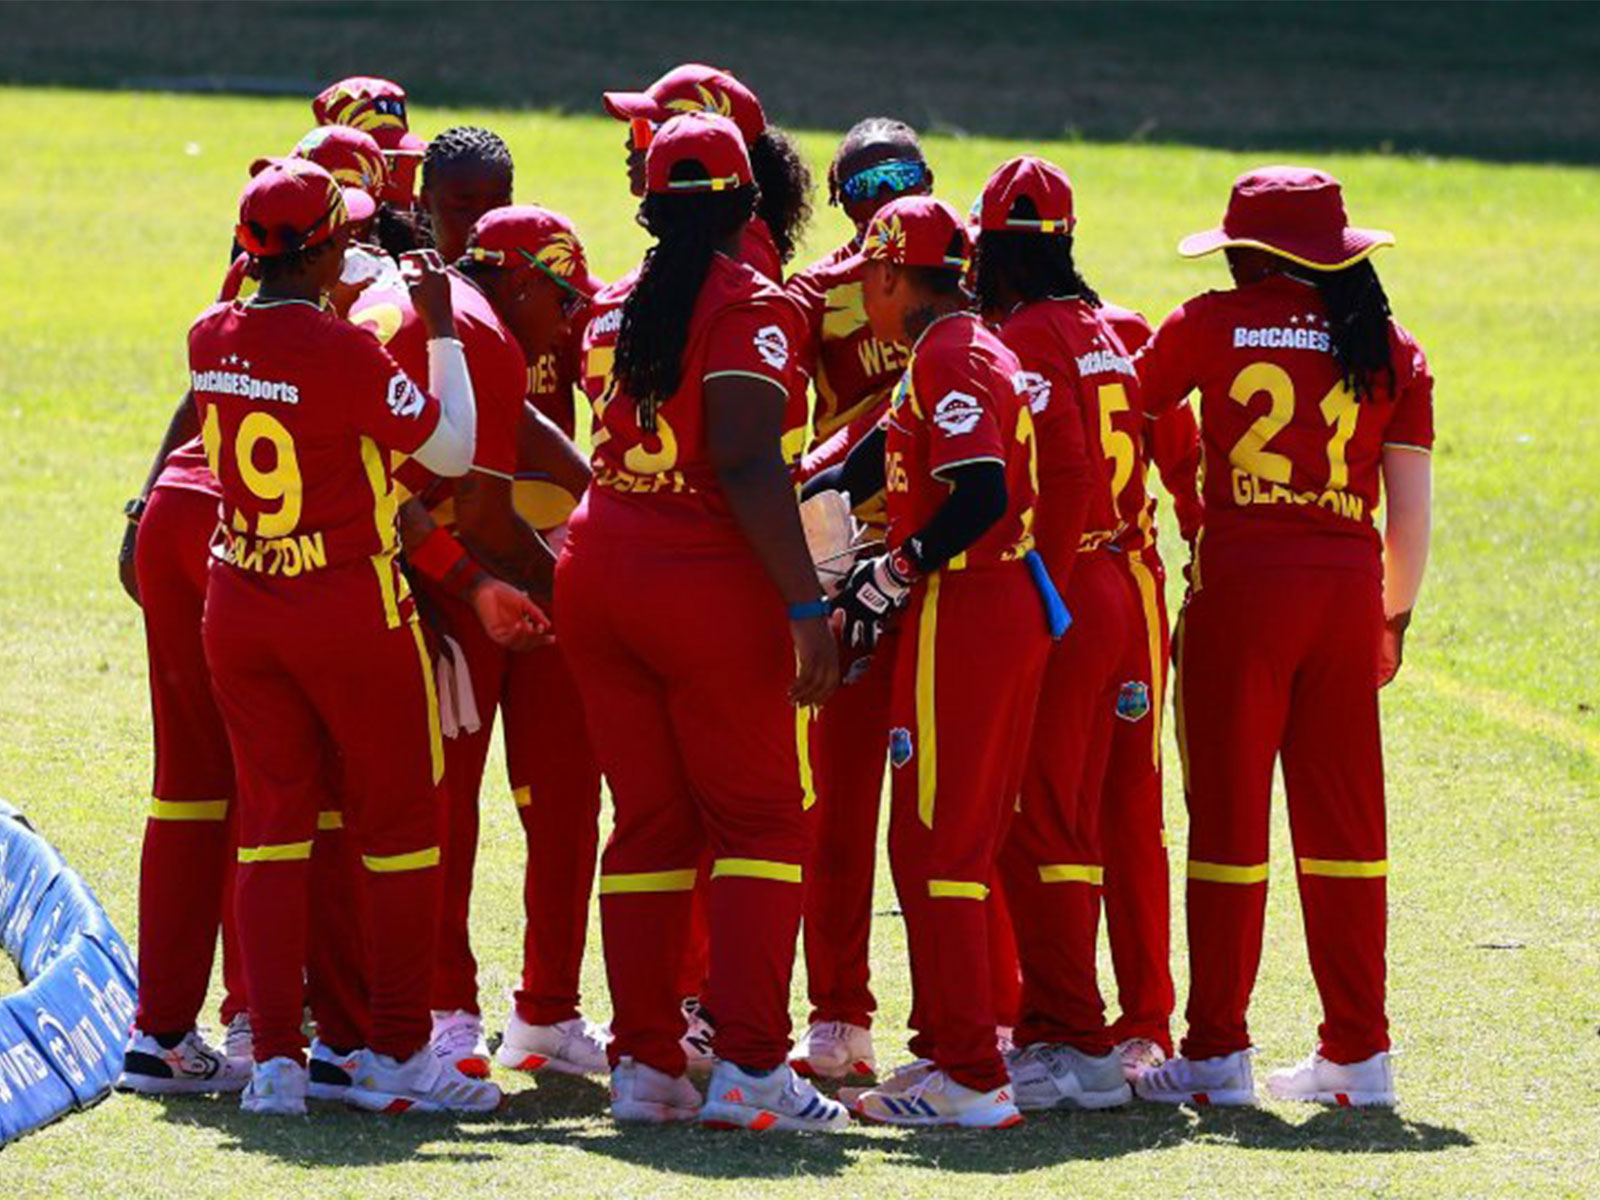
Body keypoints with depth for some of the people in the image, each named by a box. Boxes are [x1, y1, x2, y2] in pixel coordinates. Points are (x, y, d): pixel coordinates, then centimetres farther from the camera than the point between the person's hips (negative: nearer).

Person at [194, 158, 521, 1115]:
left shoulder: (212, 338, -2)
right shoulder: (345, 352, -20)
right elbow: (451, 449, -12)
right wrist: (443, 330, -4)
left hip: (240, 604, 6)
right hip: (350, 606, -6)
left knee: (273, 821, 11)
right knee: (398, 822, 8)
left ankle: (276, 1058, 7)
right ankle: (397, 1053, 12)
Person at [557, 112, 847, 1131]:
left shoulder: (615, 309, 11)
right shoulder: (750, 307, -10)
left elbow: (610, 449, 11)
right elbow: (747, 464, -17)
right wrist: (808, 604, -18)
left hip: (600, 571, 6)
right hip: (711, 585, -6)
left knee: (649, 821, 12)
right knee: (761, 820, 1)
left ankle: (645, 1062, 11)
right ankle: (750, 1064, -6)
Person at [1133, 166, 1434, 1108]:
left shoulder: (1214, 326, 0)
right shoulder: (1390, 349, 7)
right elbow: (1412, 509, 7)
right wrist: (1395, 617, 18)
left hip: (1242, 579, -3)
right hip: (1350, 587, 3)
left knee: (1230, 814, 2)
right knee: (1342, 818, 8)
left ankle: (1217, 1051, 3)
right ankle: (1358, 1048, 11)